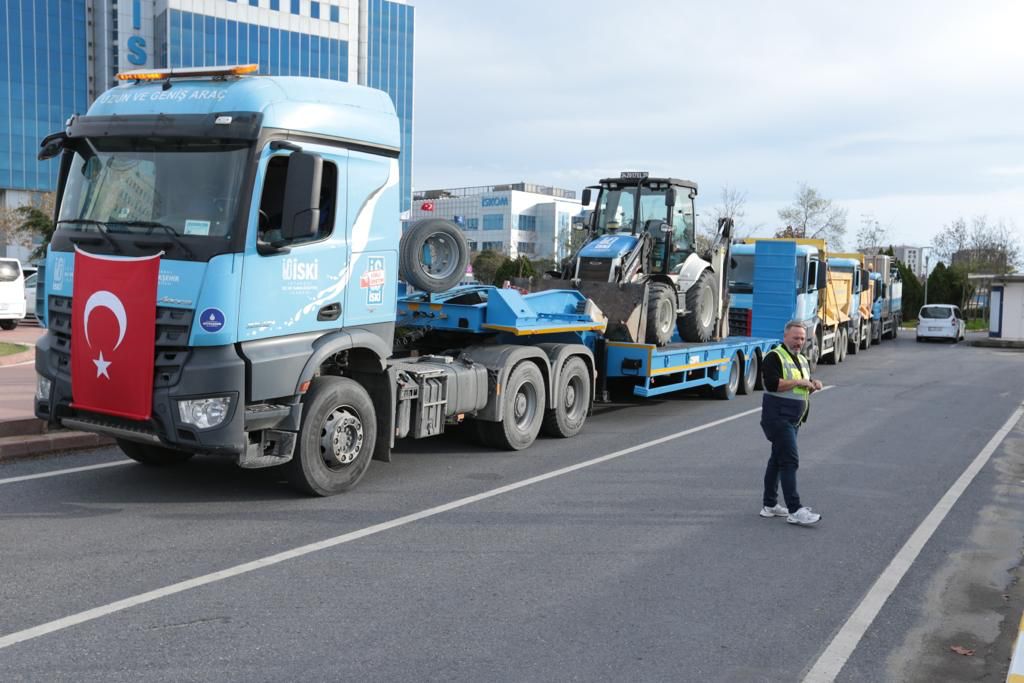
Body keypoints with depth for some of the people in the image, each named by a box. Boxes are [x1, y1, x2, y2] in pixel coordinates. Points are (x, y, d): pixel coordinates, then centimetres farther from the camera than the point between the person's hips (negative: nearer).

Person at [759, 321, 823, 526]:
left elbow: (804, 390, 26)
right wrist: (798, 381, -18)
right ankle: (795, 511, -15)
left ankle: (769, 505, 22)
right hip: (778, 417, -9)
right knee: (790, 461, -14)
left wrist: (813, 386, 4)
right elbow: (772, 384, -24)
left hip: (793, 419, 9)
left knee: (778, 459, 14)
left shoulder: (803, 361, 17)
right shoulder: (774, 357, -11)